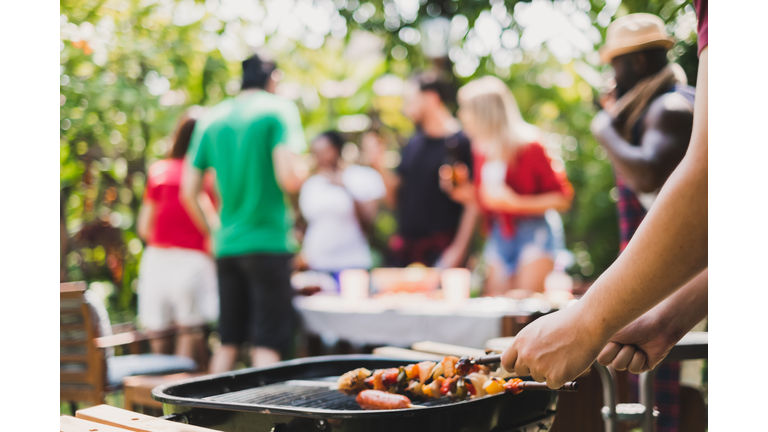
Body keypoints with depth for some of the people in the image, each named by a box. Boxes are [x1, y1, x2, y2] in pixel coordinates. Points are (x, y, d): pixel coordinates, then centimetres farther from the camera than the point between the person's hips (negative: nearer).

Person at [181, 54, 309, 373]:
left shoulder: (211, 118, 12)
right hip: (268, 242, -5)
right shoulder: (278, 109, -4)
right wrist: (303, 170, 6)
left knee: (228, 343, 13)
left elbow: (188, 192, 11)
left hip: (226, 245, 5)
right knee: (267, 345, -2)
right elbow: (289, 179, -16)